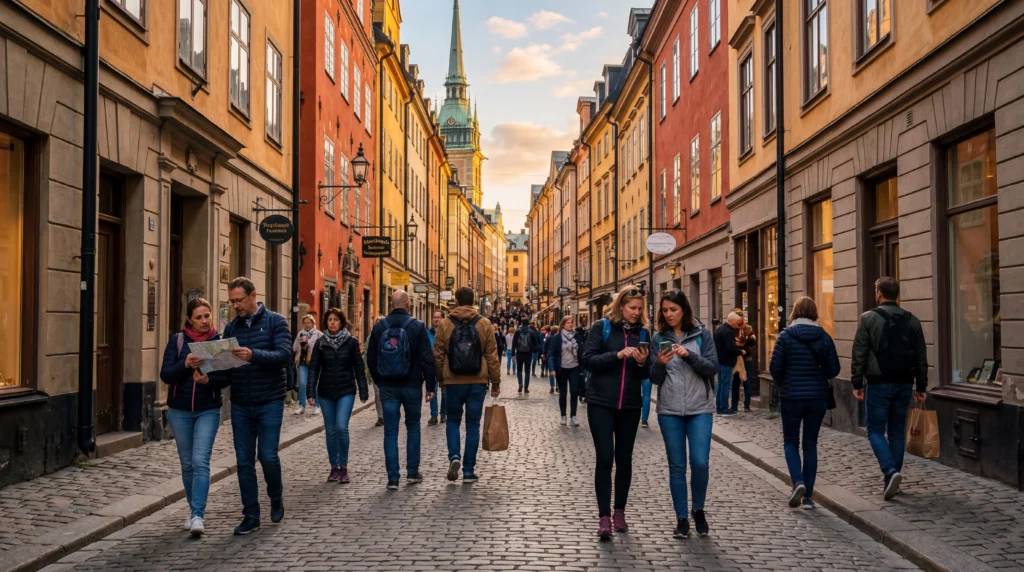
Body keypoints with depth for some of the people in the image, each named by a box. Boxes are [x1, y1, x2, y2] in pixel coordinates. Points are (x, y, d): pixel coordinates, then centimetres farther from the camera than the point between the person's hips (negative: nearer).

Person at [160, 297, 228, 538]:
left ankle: (197, 516, -14)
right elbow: (165, 374, -6)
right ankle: (195, 509, 27)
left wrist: (209, 380, -24)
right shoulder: (177, 340, 0)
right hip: (179, 411, 2)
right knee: (187, 464, 11)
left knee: (200, 461, -13)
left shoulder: (219, 342, -1)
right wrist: (185, 364, -24)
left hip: (208, 411, -2)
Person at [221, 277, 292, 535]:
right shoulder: (231, 327, 10)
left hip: (269, 401, -4)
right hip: (240, 405, 4)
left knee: (267, 455, -7)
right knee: (244, 461, 5)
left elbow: (284, 355, -16)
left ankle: (276, 498, 22)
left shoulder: (275, 321, -4)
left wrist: (253, 354, -32)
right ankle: (251, 516, 16)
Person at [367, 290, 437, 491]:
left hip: (387, 387, 2)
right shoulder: (417, 326, -8)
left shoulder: (379, 327, 1)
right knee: (413, 427, 15)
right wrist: (430, 385, -2)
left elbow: (371, 358, 7)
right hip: (411, 385, -2)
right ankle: (412, 472, 17)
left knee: (390, 431, 4)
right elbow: (427, 359, -9)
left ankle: (393, 478, 3)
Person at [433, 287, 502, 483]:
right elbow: (492, 356, -1)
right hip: (477, 382, 0)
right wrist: (496, 382, 6)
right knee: (473, 425, 7)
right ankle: (469, 471, 8)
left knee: (453, 420, 17)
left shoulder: (445, 324, -2)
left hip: (453, 381, 0)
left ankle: (454, 456, -5)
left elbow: (438, 356, 2)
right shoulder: (484, 324, -2)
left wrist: (441, 379, 16)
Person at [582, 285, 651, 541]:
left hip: (630, 405, 4)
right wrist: (618, 355, -21)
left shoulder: (642, 332, 7)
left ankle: (619, 512, 23)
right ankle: (604, 517, -3)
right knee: (605, 458, -8)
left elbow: (645, 375, 10)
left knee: (624, 459, 10)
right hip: (601, 403, -4)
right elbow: (588, 361, -11)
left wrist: (642, 363, -12)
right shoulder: (602, 327, -3)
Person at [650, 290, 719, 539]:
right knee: (677, 466, 5)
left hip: (700, 408, -1)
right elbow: (655, 379, 2)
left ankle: (698, 510, 18)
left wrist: (689, 355, -20)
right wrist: (660, 363, -19)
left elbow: (713, 368, -7)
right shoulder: (659, 339, 4)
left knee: (700, 462, -8)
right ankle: (682, 518, 17)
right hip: (669, 410, 1)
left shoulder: (702, 335, 1)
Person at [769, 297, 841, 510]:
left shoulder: (786, 336, -9)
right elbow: (834, 369, 0)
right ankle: (808, 496, 12)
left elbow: (775, 367, -9)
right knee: (810, 444, 11)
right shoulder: (824, 337, -2)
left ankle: (798, 482, -9)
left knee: (791, 442, 13)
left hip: (791, 397, -2)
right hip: (818, 397, 2)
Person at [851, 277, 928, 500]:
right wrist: (921, 386, 15)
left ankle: (890, 471, -16)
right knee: (897, 432, 12)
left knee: (875, 431, 4)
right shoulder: (912, 320, 7)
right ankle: (892, 481, 15)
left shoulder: (868, 318, -6)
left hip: (879, 383, -4)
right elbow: (921, 357, 9)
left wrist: (857, 383, -3)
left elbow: (859, 354, -8)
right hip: (904, 384, 4)